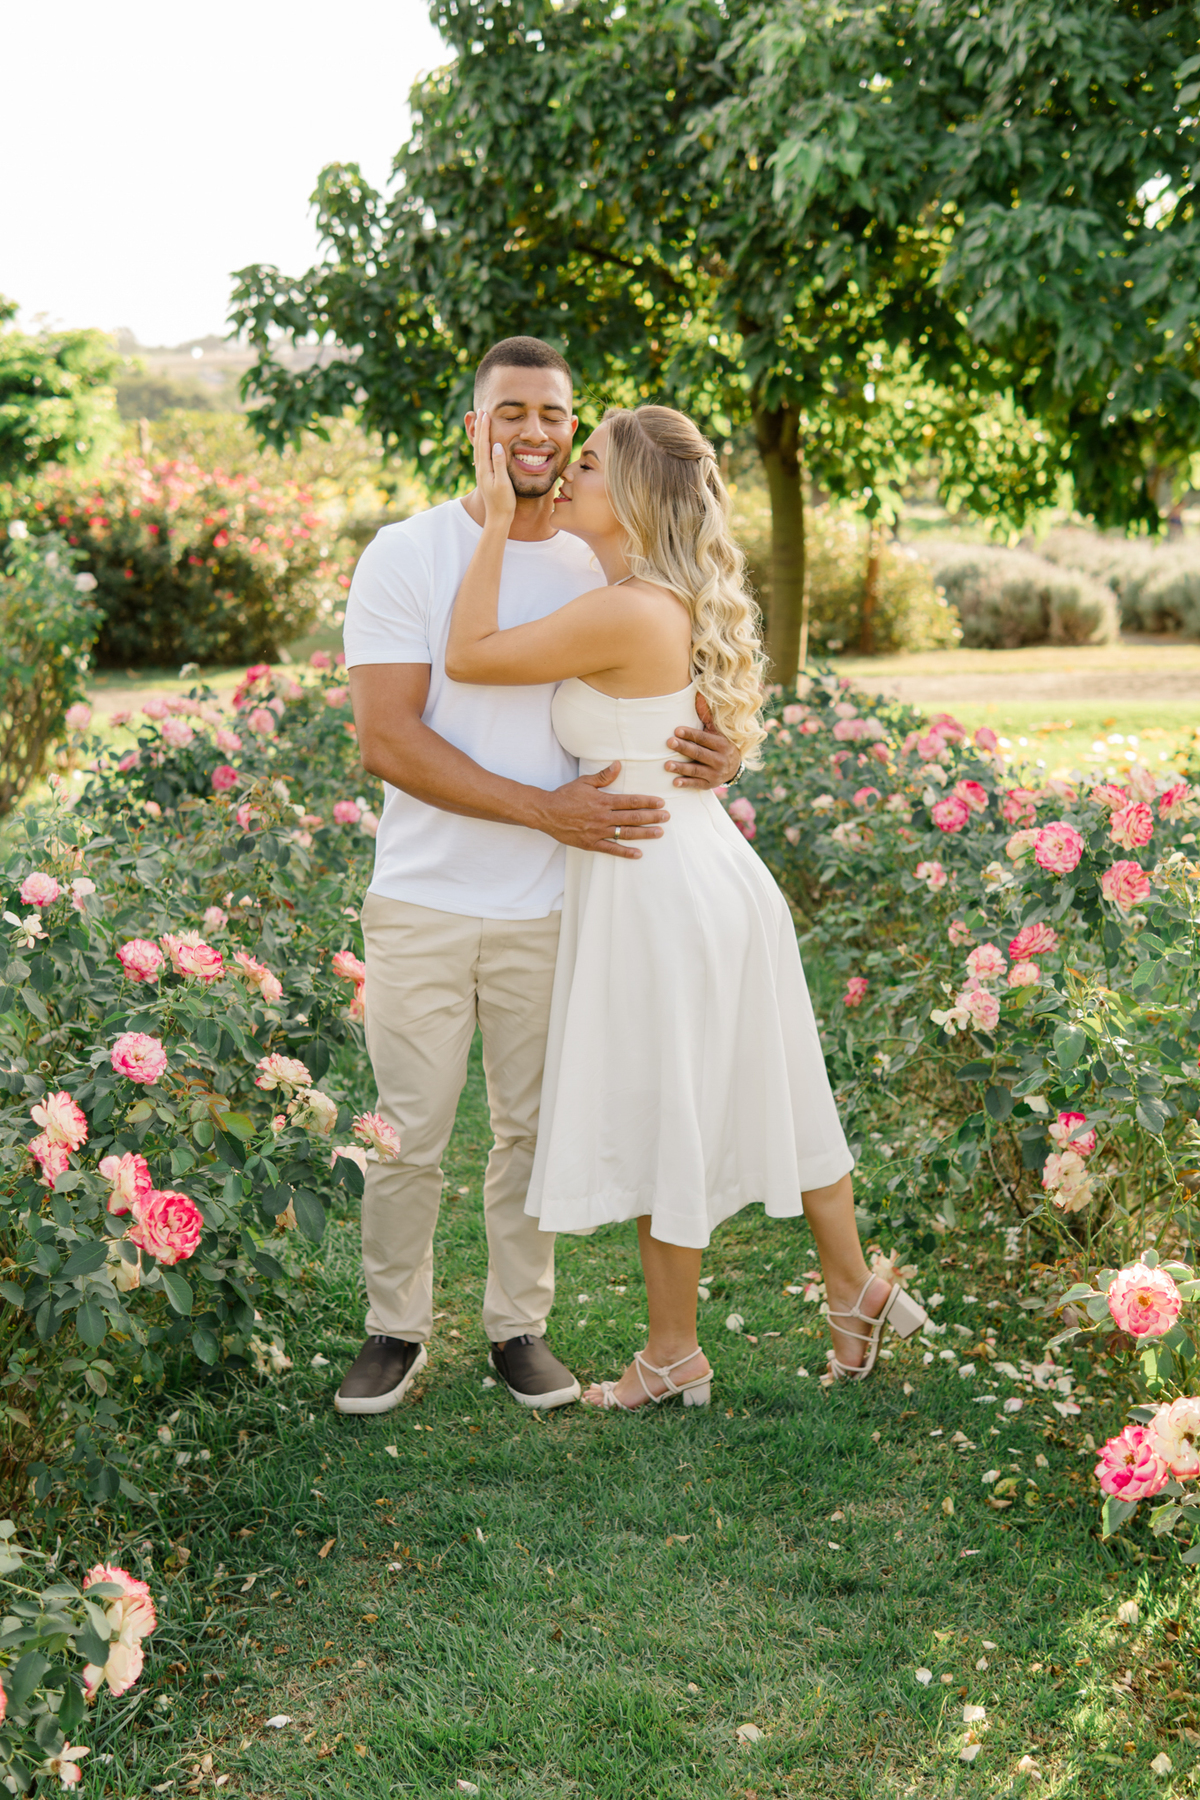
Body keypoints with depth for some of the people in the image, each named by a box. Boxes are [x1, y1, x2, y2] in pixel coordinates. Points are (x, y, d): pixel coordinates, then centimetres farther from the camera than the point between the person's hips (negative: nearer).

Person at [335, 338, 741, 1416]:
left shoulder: (604, 568, 4)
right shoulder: (405, 556, -7)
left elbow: (666, 702, 11)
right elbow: (388, 740, -15)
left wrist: (715, 758, -15)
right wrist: (545, 808, -22)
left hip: (549, 910, 3)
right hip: (422, 903, -2)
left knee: (534, 1128, 12)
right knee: (408, 1134, 4)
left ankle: (519, 1325, 28)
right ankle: (397, 1329, 23)